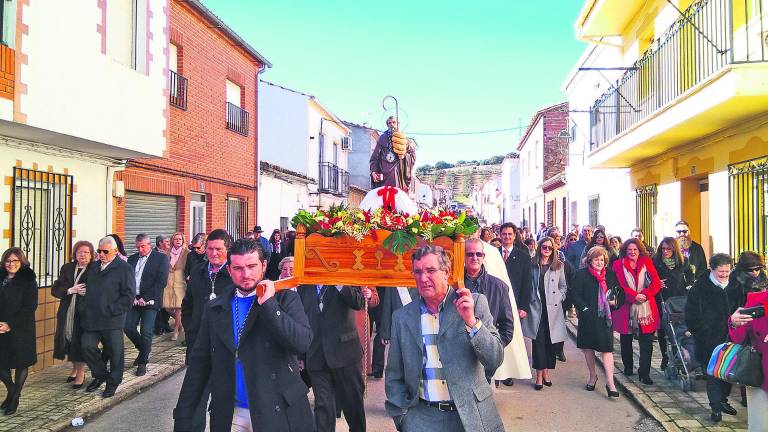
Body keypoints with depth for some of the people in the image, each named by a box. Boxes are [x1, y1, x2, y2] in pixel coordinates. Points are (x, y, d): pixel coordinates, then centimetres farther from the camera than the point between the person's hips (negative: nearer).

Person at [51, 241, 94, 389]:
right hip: (67, 313, 5)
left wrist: (88, 293, -24)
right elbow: (54, 290, 4)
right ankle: (75, 368, 34)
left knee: (81, 342, 0)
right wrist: (70, 290, -11)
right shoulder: (66, 268, 8)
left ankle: (81, 372, 17)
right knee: (69, 341, 11)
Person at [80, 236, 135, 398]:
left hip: (112, 320, -5)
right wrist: (83, 308, 7)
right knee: (87, 346, -2)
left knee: (115, 352, 4)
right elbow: (85, 289, 21)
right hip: (91, 319, 5)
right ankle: (100, 375, 23)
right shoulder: (92, 267, 14)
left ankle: (113, 382, 23)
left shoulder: (124, 268, -6)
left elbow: (129, 295, -11)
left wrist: (112, 310, -15)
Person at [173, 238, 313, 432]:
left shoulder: (285, 299, -5)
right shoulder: (215, 308, 5)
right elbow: (199, 364, 7)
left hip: (276, 413, -2)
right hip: (230, 414, 3)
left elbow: (302, 343, -19)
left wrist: (268, 303, -20)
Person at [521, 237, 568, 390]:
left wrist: (559, 298, -1)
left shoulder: (559, 265, 9)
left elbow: (563, 286, 13)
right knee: (538, 340, -3)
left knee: (551, 341, 3)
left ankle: (546, 371, 18)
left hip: (553, 308, 2)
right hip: (536, 308, -1)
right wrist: (528, 302, -1)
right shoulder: (533, 265, 5)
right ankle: (539, 375, 2)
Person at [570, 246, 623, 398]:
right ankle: (593, 376, 28)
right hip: (588, 317, -1)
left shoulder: (610, 274, 8)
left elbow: (620, 291, 17)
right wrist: (584, 309, -14)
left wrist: (616, 302, -3)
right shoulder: (581, 274, -1)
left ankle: (610, 382, -5)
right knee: (588, 347, 10)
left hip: (605, 317, 1)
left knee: (607, 347, -7)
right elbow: (574, 294, -5)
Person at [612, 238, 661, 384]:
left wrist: (645, 295, -16)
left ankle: (644, 373, 2)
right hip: (626, 308, 0)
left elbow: (656, 283, -1)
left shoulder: (647, 262, 7)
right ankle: (628, 367, 31)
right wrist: (634, 295, -18)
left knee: (646, 341, -3)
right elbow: (619, 285, -7)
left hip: (646, 308, 0)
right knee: (626, 339, 13)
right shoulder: (618, 264, 2)